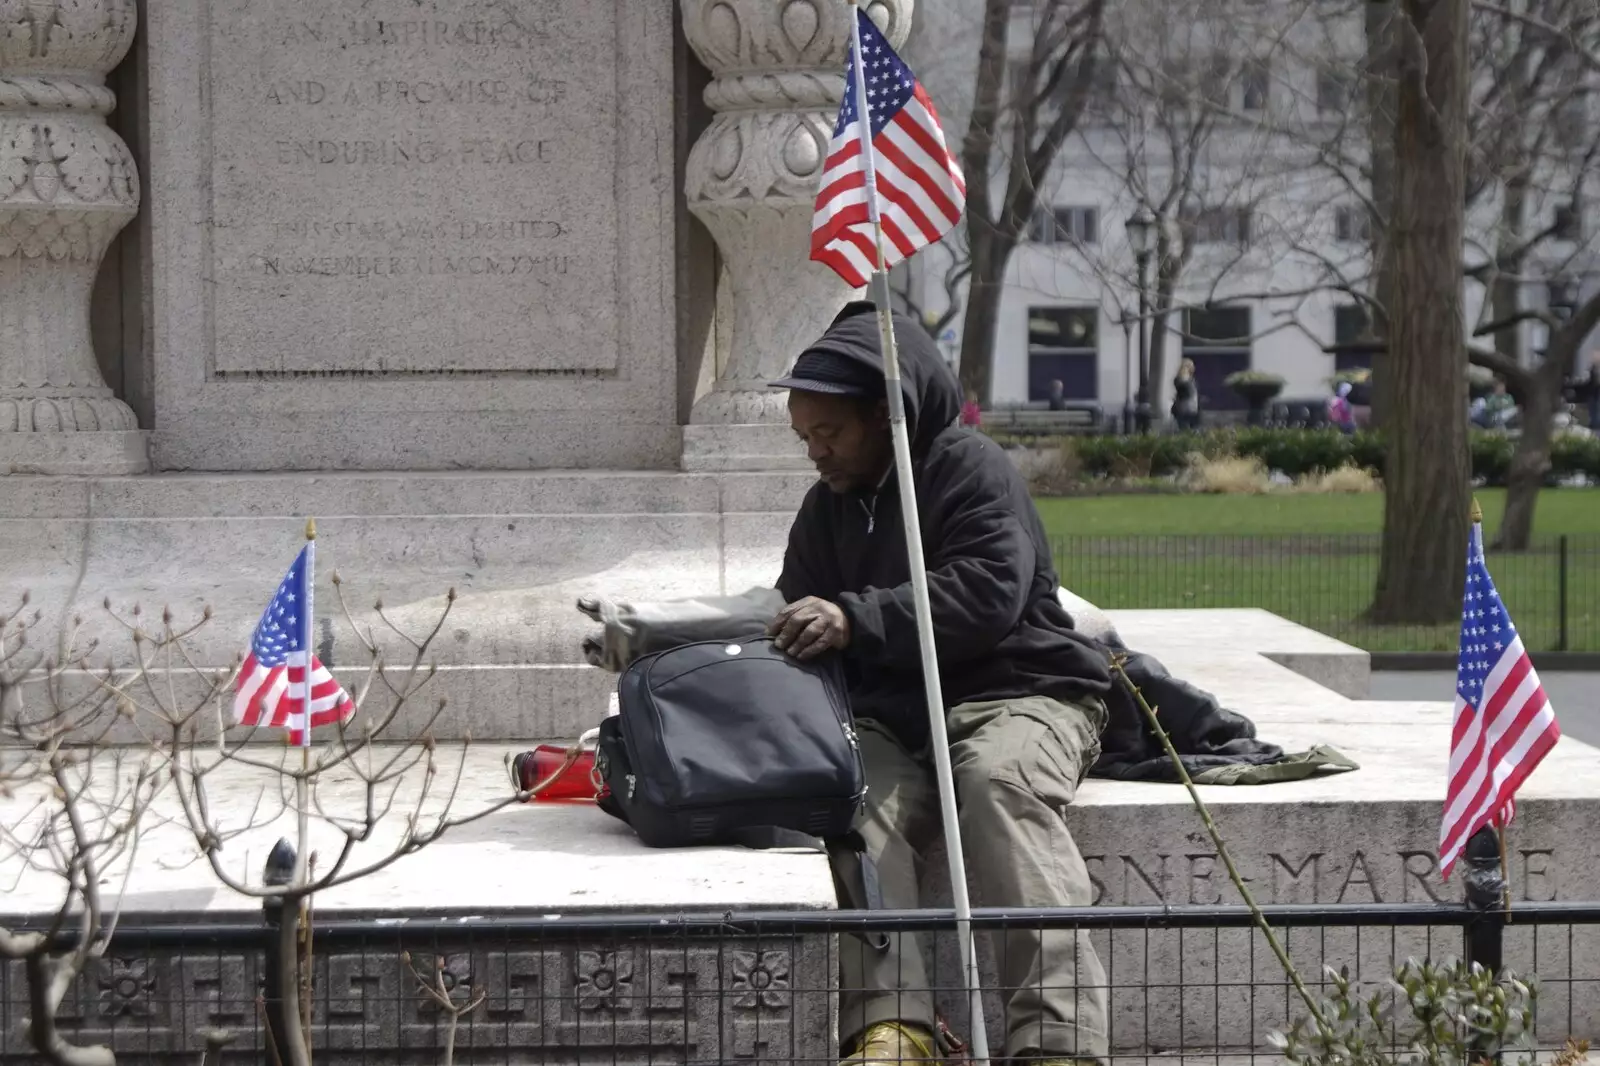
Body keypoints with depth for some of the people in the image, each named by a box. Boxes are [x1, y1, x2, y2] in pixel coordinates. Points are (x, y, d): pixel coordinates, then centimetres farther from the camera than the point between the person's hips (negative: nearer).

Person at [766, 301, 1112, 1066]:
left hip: (1015, 694, -5)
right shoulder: (826, 508, 20)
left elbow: (988, 594, -19)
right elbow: (804, 628, 22)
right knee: (854, 790, -31)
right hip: (893, 715, 5)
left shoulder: (970, 467, -3)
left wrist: (856, 621, -27)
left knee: (1001, 779, -39)